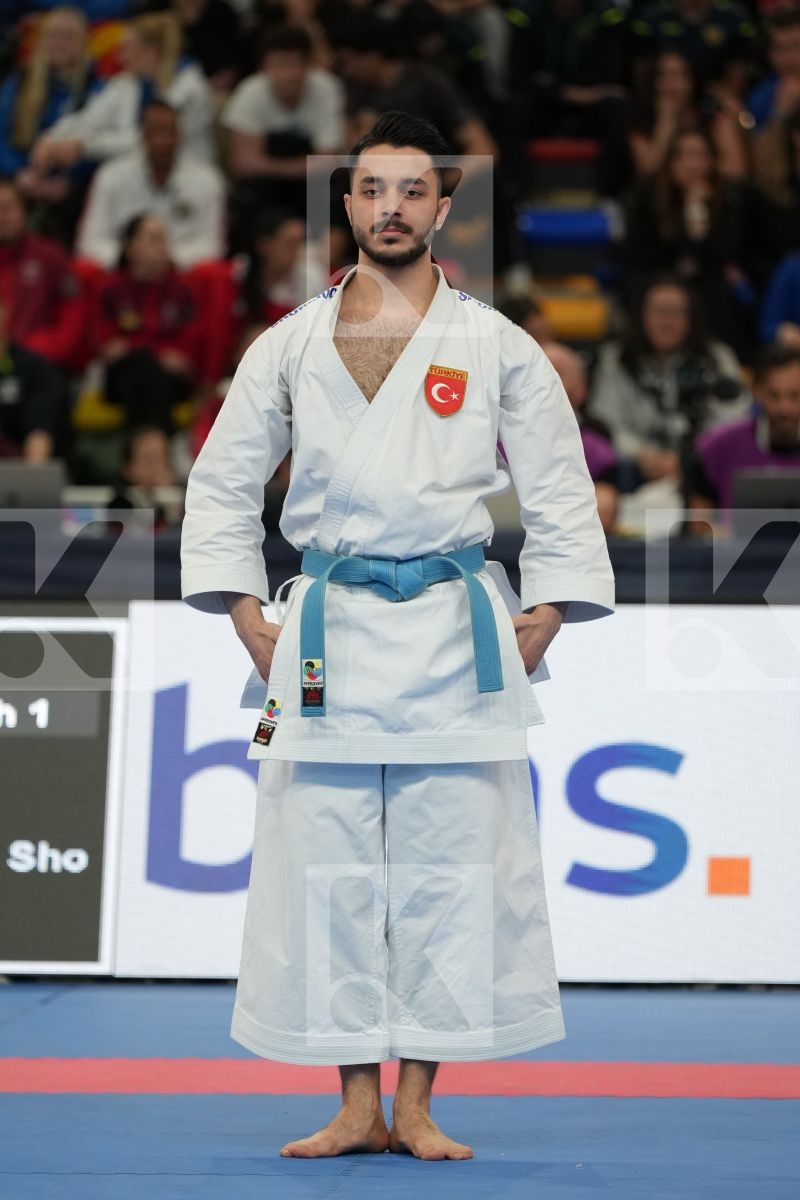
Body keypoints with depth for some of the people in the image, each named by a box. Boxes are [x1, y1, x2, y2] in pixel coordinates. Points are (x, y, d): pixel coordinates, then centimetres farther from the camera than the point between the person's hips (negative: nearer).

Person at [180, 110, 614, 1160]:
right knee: (325, 869, 0)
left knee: (450, 869, -2)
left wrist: (539, 628, 0)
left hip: (454, 631, -1)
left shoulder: (497, 347, 6)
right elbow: (222, 483, 13)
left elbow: (561, 492, 8)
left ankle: (416, 1103, 6)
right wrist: (251, 624, 5)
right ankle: (357, 1105, 8)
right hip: (328, 634, 1)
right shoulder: (290, 346, 9)